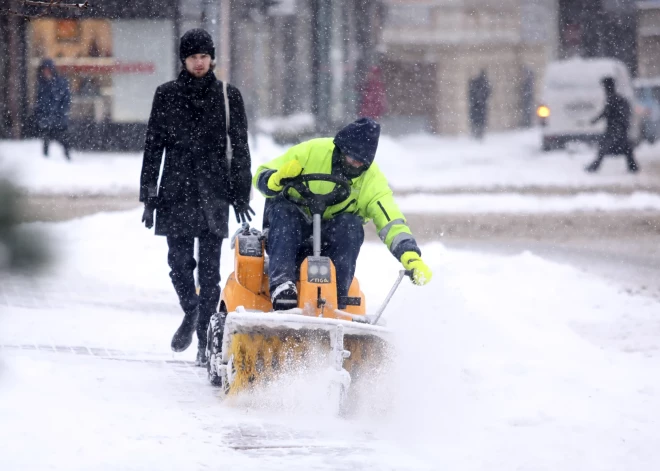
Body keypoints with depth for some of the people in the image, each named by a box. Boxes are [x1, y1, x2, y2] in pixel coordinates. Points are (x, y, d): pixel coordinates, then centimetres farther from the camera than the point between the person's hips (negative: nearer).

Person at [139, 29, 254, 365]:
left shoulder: (228, 96, 6)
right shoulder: (167, 95, 7)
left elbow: (240, 148, 9)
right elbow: (153, 146, 9)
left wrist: (241, 194, 4)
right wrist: (148, 194, 4)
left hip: (214, 191, -1)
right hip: (176, 190, 1)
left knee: (210, 268, -3)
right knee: (179, 261, -6)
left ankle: (205, 337, 2)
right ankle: (190, 313, 21)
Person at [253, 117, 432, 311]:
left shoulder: (372, 179, -9)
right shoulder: (313, 151, -12)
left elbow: (392, 223, -19)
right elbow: (261, 176, -5)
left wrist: (412, 257, -37)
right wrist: (275, 180, -30)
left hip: (331, 236, 1)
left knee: (351, 225, -31)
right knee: (283, 210, -35)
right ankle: (282, 285, -49)